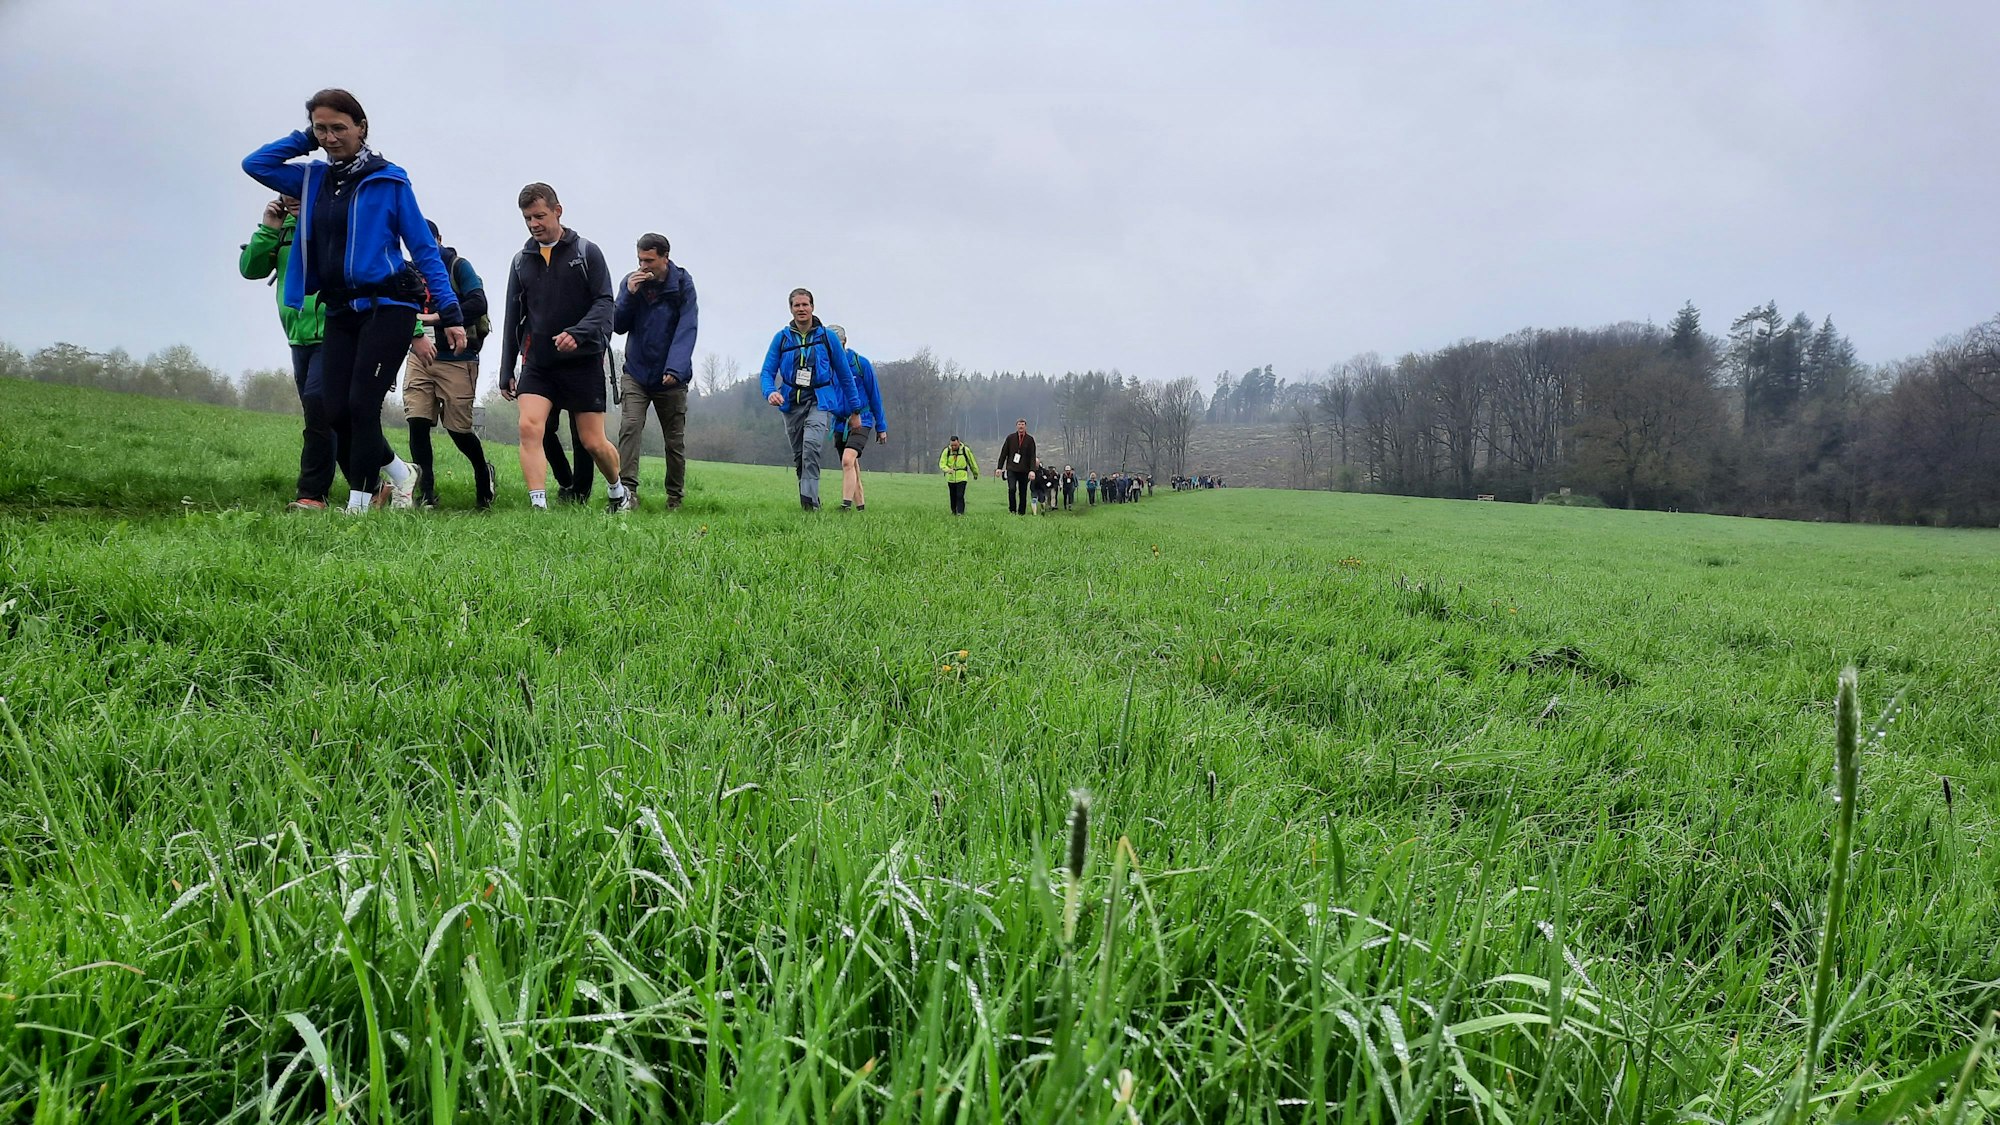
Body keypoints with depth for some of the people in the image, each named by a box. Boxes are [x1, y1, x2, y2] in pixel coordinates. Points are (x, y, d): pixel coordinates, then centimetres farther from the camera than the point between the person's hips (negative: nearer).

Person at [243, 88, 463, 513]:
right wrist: (306, 139, 9)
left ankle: (358, 505, -2)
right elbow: (255, 164, 15)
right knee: (336, 411, 0)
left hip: (388, 306, -6)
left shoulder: (388, 179, -2)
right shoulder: (314, 180, 14)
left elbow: (425, 249, -4)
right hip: (340, 313, 6)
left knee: (362, 405, -10)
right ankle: (399, 473, 19)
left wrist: (450, 312, -9)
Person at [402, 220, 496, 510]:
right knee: (417, 422, -7)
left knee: (458, 428, 1)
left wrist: (435, 318, -15)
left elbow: (478, 304, -14)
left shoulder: (458, 266, -1)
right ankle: (426, 493, 0)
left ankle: (483, 471, 30)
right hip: (420, 356, 4)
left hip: (457, 359, -4)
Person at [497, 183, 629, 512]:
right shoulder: (522, 260, 12)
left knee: (593, 442, 1)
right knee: (529, 427, -18)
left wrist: (577, 333, -27)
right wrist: (506, 371, 13)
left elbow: (605, 303, -8)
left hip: (583, 361, -3)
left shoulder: (586, 251, 0)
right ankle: (538, 506, -18)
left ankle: (619, 493, 28)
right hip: (537, 364, 3)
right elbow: (513, 318, 17)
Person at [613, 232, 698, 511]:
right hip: (636, 374, 1)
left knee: (675, 440, 5)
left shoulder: (682, 284, -5)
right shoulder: (631, 281, 2)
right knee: (630, 427, -17)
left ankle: (675, 498, 19)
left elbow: (687, 328, -14)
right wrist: (629, 294, -15)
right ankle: (627, 489, -21)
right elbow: (618, 326, 1)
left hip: (671, 378, -1)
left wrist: (675, 368, -27)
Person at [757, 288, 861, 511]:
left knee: (811, 445, -27)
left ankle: (809, 499, -29)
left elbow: (845, 375, 7)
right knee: (798, 456, 7)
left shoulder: (827, 337, 2)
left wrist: (855, 410, 7)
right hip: (792, 403, 3)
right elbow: (767, 371, 4)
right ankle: (808, 502, 19)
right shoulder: (781, 338, 6)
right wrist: (770, 391, -19)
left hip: (820, 402, -3)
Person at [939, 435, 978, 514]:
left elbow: (972, 462, 8)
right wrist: (947, 469, -27)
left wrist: (975, 473, 18)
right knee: (953, 496, 10)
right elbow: (942, 463, -6)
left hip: (962, 477, -2)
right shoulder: (946, 451, -2)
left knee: (960, 496, -14)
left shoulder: (965, 450, -4)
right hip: (951, 478, 2)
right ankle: (954, 512, 27)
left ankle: (960, 512, -12)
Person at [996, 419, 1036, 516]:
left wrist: (1032, 470, -13)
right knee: (1012, 489, -18)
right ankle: (1012, 510, -6)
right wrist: (999, 467, 1)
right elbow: (1003, 453, 9)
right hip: (1011, 469, -1)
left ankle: (1021, 512, 14)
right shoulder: (1010, 438, 6)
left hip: (1024, 471, 1)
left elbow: (1032, 456, -1)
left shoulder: (1030, 439, 4)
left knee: (1023, 493, 4)